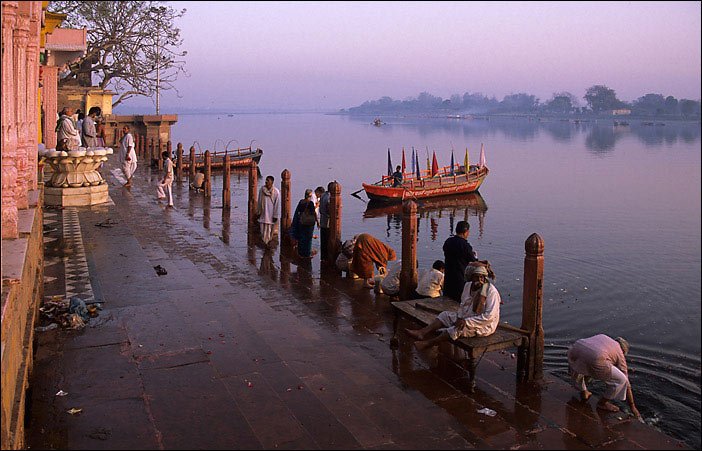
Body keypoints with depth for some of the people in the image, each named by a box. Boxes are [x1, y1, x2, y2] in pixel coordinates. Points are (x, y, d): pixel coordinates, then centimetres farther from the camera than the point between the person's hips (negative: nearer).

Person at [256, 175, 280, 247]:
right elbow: (259, 202, 9)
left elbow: (277, 205, -8)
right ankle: (264, 243, 20)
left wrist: (275, 216, -9)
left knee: (270, 231, 2)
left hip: (271, 215, -3)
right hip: (263, 214, 4)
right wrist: (258, 212, 10)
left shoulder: (276, 192, -11)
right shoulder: (262, 189, 0)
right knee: (263, 231, 7)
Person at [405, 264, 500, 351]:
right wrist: (460, 317, -8)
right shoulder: (468, 285, 4)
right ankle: (422, 333, -19)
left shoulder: (491, 291, -20)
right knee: (445, 314, -5)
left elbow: (489, 316, -25)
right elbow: (462, 304, 13)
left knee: (458, 329, -30)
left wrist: (466, 321, -27)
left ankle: (428, 343, -27)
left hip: (484, 325, -8)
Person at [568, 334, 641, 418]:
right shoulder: (619, 354, 26)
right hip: (593, 361, -5)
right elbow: (627, 384, 30)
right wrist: (632, 407, 38)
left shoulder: (602, 337, 37)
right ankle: (602, 403, 27)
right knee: (621, 380, 16)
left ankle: (583, 393, 45)